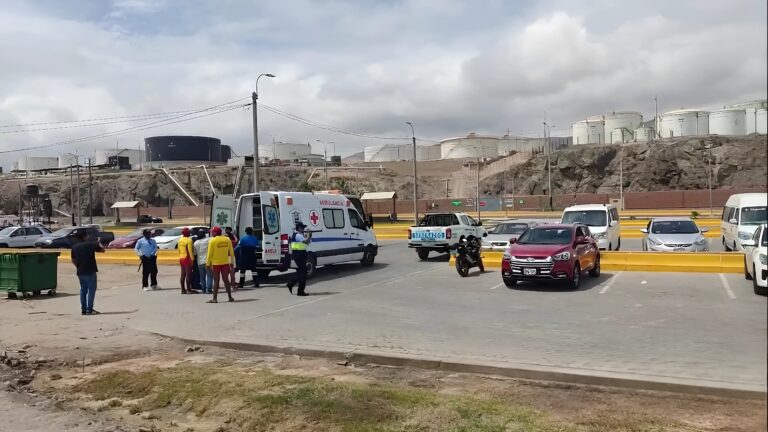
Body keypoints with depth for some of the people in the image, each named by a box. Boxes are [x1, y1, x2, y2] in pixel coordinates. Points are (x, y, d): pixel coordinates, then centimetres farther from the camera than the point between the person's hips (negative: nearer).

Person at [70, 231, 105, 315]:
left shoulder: (74, 247, 5)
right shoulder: (90, 244, -11)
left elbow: (73, 260, 10)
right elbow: (102, 249, -3)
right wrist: (98, 243, 14)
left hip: (80, 272, 6)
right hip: (90, 271, -6)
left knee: (83, 290, 15)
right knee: (91, 290, 0)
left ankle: (83, 309, 16)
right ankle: (89, 310, -3)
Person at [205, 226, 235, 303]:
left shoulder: (212, 241, -9)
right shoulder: (227, 240, 2)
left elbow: (210, 254, -9)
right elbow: (231, 252, 7)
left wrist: (207, 264, -2)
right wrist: (231, 262, 15)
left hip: (216, 263, -3)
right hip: (225, 263, 3)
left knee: (216, 281, 3)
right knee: (226, 280, 10)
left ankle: (214, 298, 3)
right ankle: (230, 297, 11)